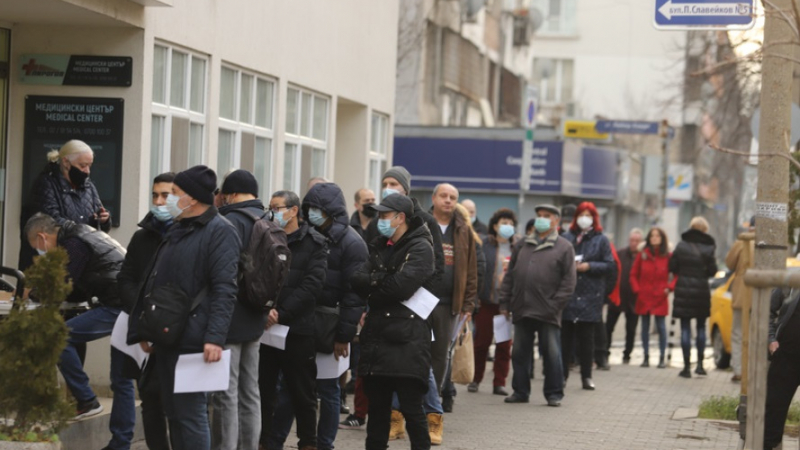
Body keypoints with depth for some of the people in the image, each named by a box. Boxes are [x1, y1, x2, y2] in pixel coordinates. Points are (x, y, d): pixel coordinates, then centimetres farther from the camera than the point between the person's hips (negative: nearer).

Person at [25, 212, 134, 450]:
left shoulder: (74, 245, -7)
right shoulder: (84, 236, 23)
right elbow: (82, 291, 26)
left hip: (118, 307, -10)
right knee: (122, 381, 12)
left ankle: (86, 401, -4)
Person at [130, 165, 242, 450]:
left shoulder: (219, 232, -9)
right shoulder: (177, 231, 20)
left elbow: (224, 290, -18)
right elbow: (155, 284, 25)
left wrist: (215, 337, -26)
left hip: (193, 342, -9)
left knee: (191, 413, -9)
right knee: (173, 412, 12)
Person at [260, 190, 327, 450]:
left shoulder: (314, 244, 0)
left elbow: (312, 285, -10)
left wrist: (282, 313, -17)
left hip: (298, 329, -3)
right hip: (266, 328, 3)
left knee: (302, 393, 6)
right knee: (264, 390, 5)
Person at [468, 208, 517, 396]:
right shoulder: (485, 246, 0)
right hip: (487, 301, -1)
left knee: (505, 345, 5)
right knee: (481, 341, 6)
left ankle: (499, 382, 12)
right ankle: (475, 379, 16)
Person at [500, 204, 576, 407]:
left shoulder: (564, 247, 2)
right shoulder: (522, 246, 15)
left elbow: (569, 280, -4)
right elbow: (510, 275, 15)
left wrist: (556, 304, -12)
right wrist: (505, 301, 7)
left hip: (547, 312, -5)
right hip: (522, 310, 5)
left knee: (552, 354, -2)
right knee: (520, 353, 9)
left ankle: (554, 393, 6)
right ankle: (520, 391, 17)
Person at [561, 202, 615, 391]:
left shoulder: (601, 240, 5)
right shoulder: (567, 238, 8)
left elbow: (610, 265, 2)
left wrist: (589, 266, -10)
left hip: (590, 296, -1)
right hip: (568, 293, 1)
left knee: (586, 337, 2)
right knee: (565, 336, 0)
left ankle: (586, 376, 8)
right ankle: (562, 373, 7)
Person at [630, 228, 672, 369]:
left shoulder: (668, 256, -1)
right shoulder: (643, 255, 3)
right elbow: (633, 274, 10)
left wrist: (669, 288, -5)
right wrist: (636, 290, 0)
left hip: (660, 298, -2)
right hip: (644, 297, 2)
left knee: (661, 327, -3)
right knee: (645, 327, 6)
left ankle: (662, 357, 3)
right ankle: (646, 357, 13)